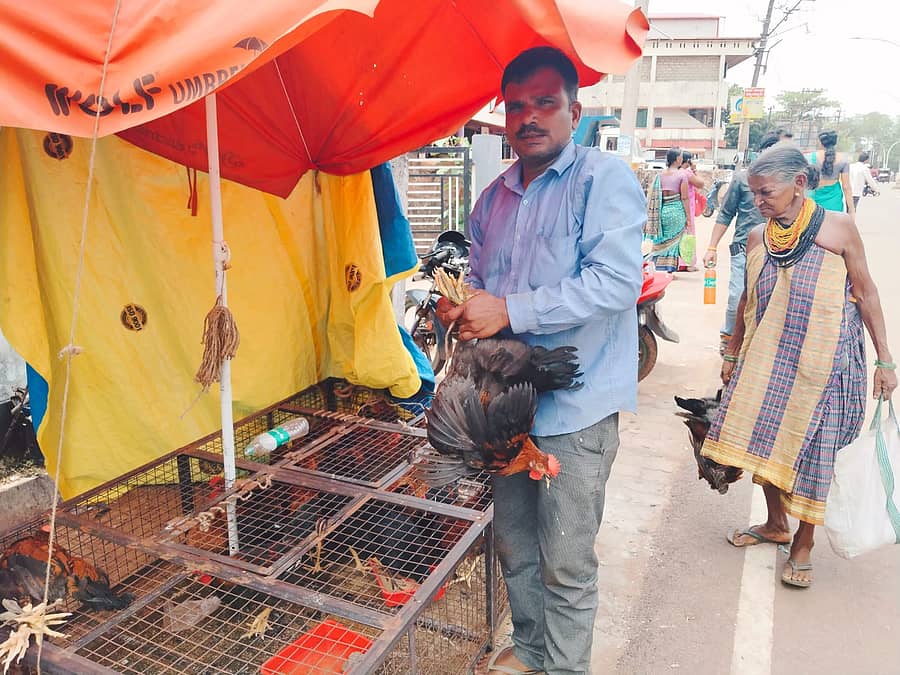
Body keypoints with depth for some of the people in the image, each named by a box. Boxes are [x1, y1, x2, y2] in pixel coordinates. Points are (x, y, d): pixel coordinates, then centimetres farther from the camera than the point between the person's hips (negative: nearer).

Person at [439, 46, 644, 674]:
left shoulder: (605, 178, -9)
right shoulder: (493, 198, 12)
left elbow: (616, 282, -22)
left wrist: (510, 310, -23)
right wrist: (459, 309, -2)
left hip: (575, 406, -6)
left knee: (566, 563, 5)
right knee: (514, 543, 20)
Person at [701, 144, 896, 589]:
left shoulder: (838, 228, -8)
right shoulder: (757, 239, 2)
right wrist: (732, 355, 17)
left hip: (822, 360, -4)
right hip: (766, 359, 4)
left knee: (811, 449, 3)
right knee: (766, 440, 9)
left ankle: (803, 543, 22)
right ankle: (775, 524, 32)